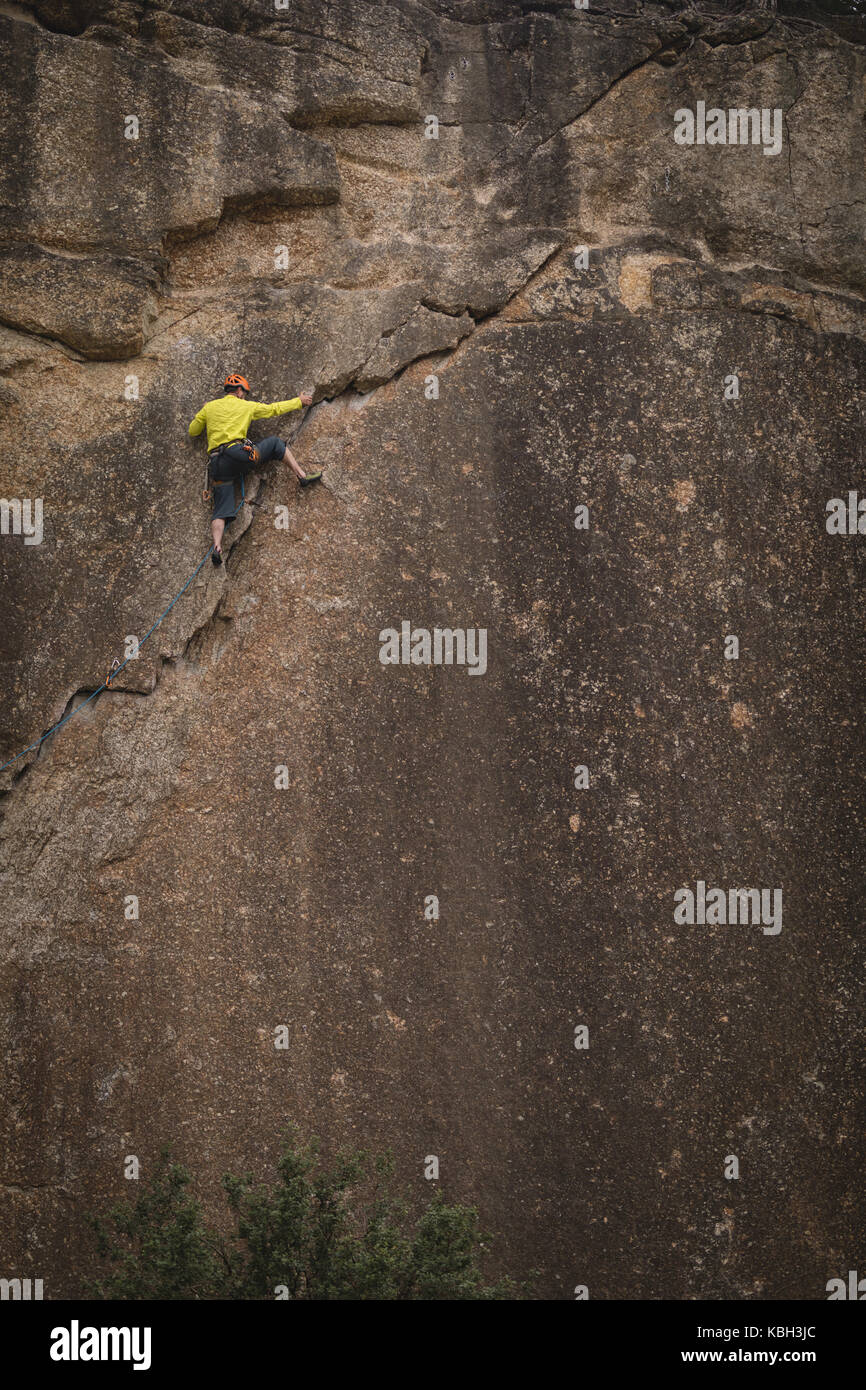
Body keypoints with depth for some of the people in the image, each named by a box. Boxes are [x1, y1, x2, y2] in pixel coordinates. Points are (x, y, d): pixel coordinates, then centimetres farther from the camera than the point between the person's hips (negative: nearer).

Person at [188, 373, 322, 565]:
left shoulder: (210, 407, 19)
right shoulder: (246, 406, 13)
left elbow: (192, 431, 28)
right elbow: (275, 409, 25)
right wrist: (299, 401, 39)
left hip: (217, 464, 3)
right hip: (239, 453, -3)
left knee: (221, 511, -1)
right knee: (274, 442, 21)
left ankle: (217, 547, -23)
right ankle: (302, 475, 14)